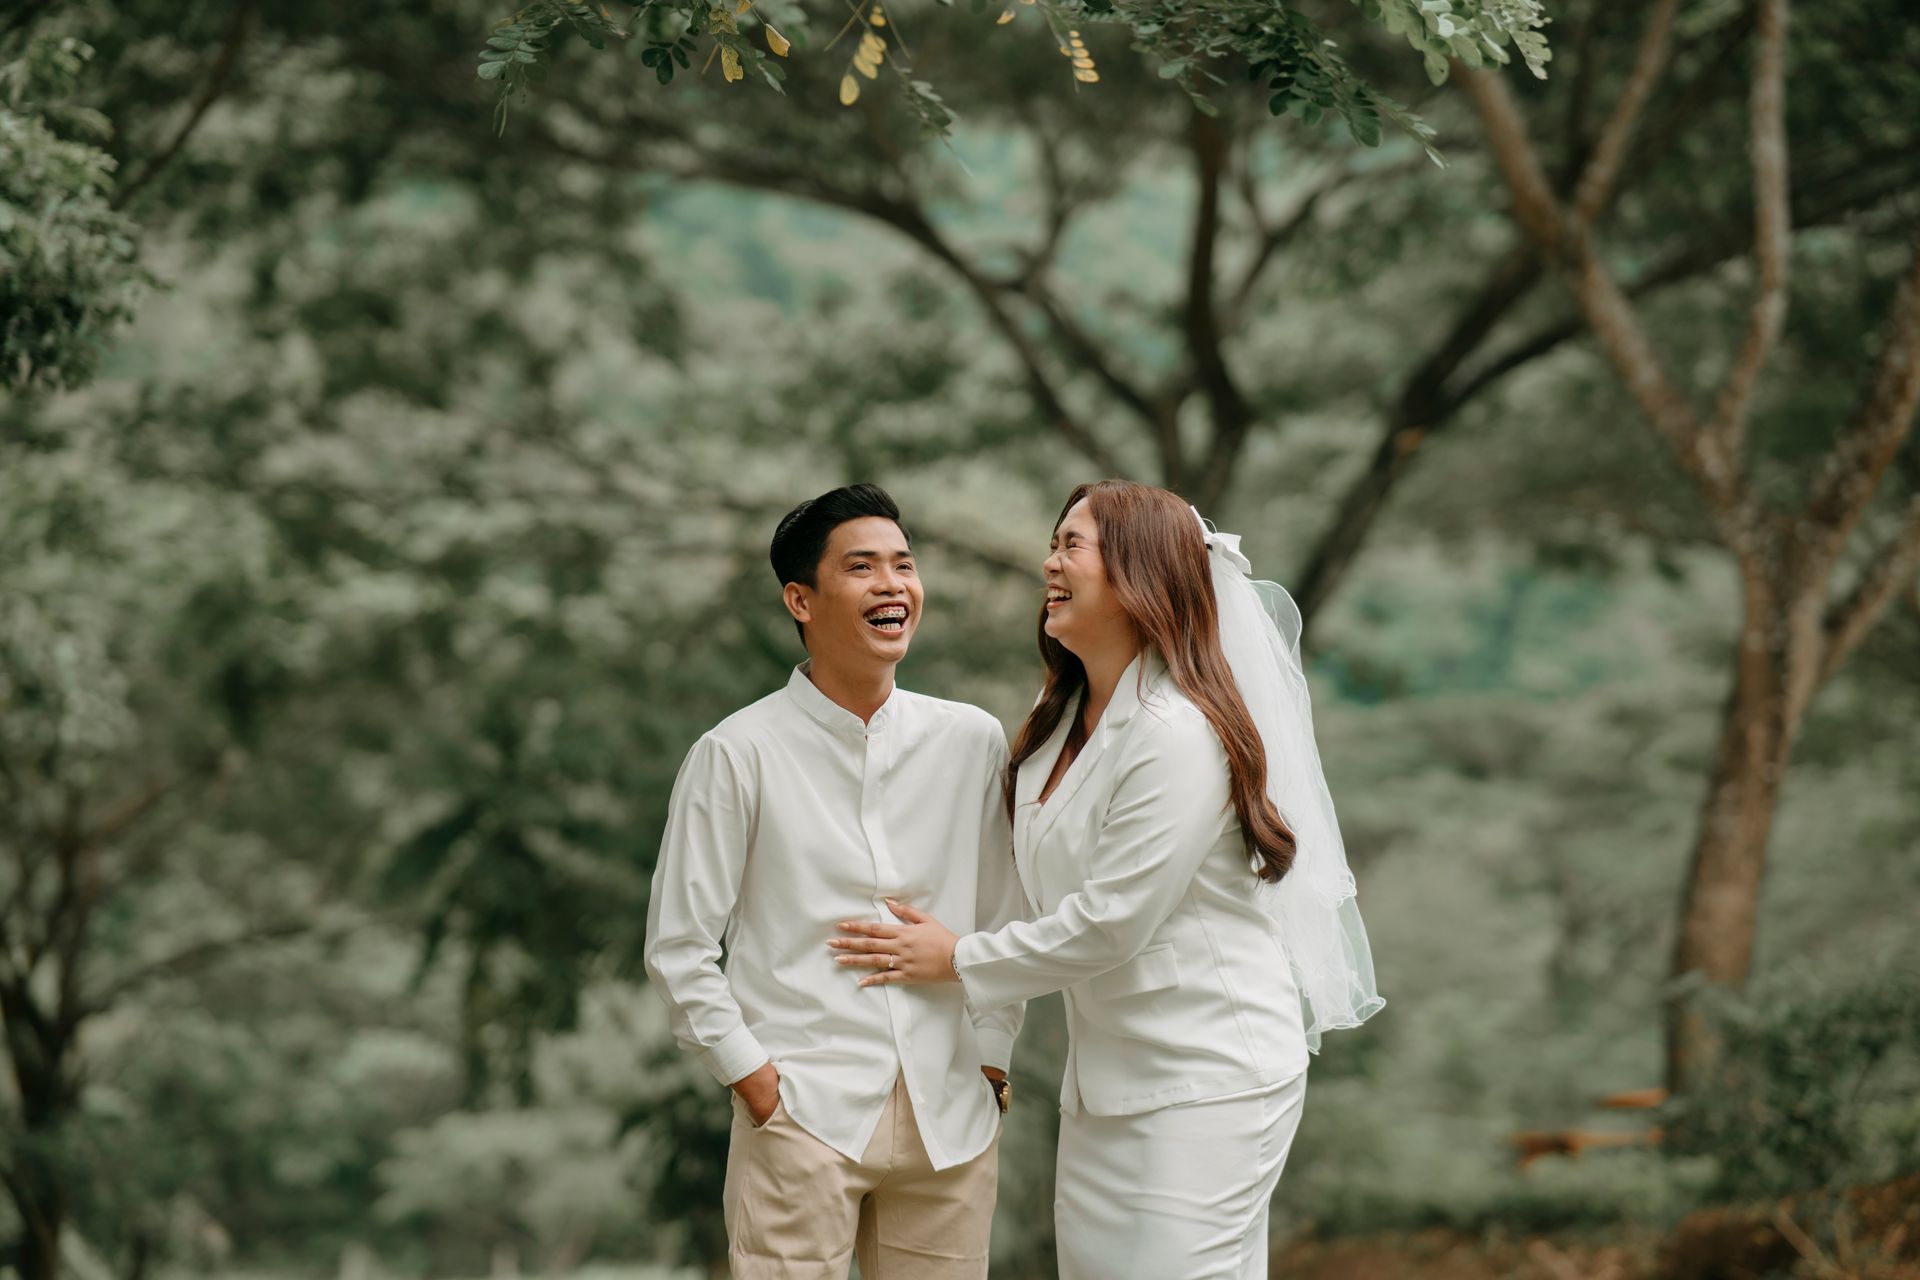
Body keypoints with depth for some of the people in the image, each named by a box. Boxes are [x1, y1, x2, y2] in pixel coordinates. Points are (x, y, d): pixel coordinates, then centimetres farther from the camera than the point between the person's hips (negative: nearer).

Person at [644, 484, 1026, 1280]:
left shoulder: (973, 742, 8)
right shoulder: (738, 755, -2)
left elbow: (1003, 920, 14)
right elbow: (680, 947, 0)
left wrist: (989, 1057, 6)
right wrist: (752, 1078, -5)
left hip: (950, 1117, 3)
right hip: (803, 1116, -3)